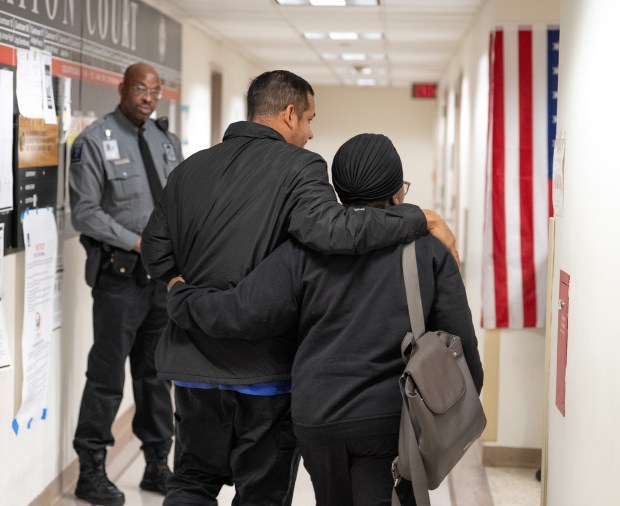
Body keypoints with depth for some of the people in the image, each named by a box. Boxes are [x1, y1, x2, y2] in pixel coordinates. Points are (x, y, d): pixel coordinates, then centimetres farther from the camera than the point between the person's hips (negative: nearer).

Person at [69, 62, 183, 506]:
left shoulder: (167, 141, 10)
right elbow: (85, 213, -11)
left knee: (158, 373, 13)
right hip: (120, 273, -5)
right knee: (108, 375, -1)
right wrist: (137, 242, -15)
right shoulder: (95, 141, -7)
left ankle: (158, 466, 24)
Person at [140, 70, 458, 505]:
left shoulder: (190, 169, 8)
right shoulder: (299, 167, -11)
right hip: (265, 366, -5)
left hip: (195, 358, 5)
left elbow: (156, 249, 9)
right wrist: (422, 220, -21)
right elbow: (333, 230, -28)